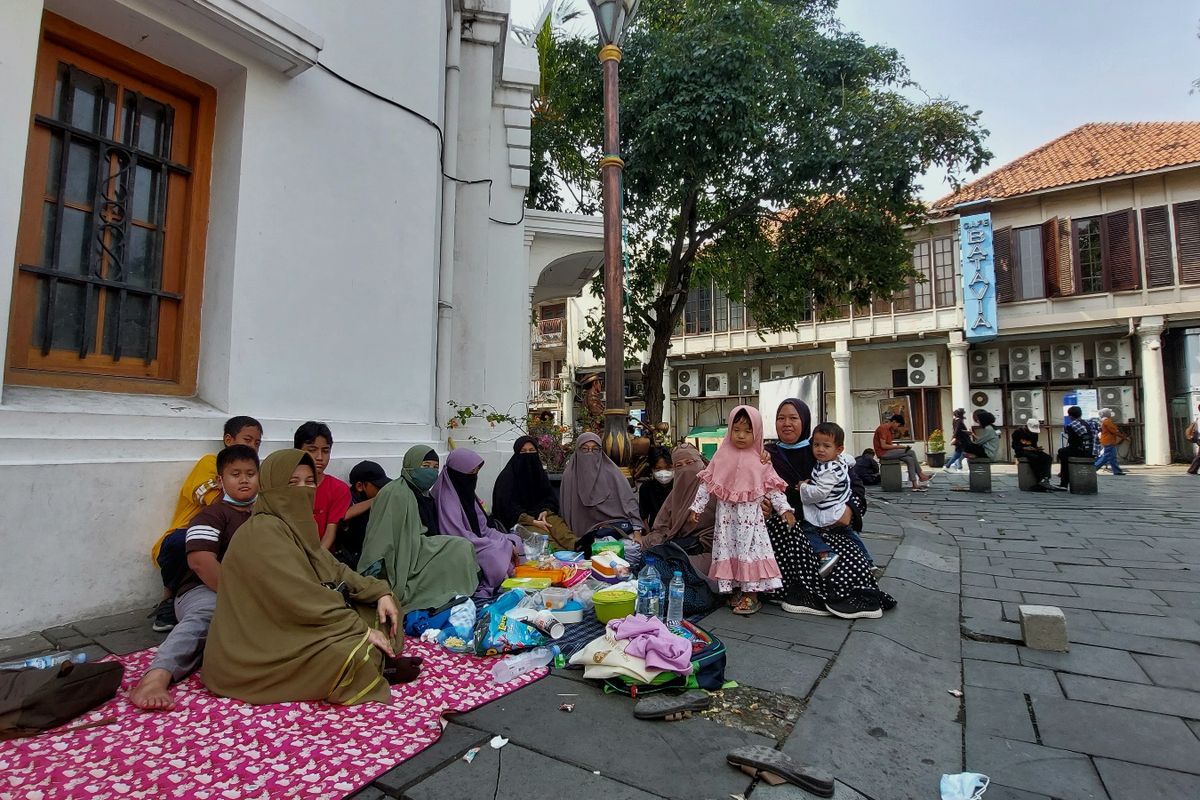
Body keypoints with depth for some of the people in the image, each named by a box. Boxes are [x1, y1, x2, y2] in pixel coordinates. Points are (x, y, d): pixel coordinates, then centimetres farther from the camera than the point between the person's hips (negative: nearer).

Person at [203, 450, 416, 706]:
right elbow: (302, 599, -25)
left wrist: (380, 592, -5)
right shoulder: (263, 532, -20)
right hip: (260, 653, -10)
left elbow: (334, 570, 9)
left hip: (292, 627, 10)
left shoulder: (296, 525, 9)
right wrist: (361, 629, -20)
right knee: (352, 653, -32)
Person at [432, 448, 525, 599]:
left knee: (515, 544, -9)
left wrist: (508, 542, -6)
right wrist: (503, 547, -19)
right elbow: (461, 538, -23)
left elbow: (484, 528, 11)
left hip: (475, 547, 8)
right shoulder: (447, 498, -16)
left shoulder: (466, 494, 11)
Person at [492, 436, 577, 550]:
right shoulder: (507, 476, -1)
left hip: (540, 515, 5)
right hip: (518, 520, -4)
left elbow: (551, 497, 13)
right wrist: (533, 522, -19)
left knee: (558, 523, -32)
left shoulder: (539, 472, 16)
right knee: (541, 533, -38)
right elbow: (508, 506, -10)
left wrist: (545, 512, -11)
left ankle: (575, 544, -59)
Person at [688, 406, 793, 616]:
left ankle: (751, 595, 10)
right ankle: (737, 591, 20)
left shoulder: (760, 461, 0)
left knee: (749, 549, -2)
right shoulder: (722, 456, 2)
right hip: (727, 515, 2)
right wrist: (697, 507, 4)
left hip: (750, 516, -2)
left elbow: (772, 487, 1)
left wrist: (784, 509, -8)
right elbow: (707, 483, 5)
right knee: (728, 550, 6)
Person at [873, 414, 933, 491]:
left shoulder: (889, 429, 16)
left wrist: (896, 446, -3)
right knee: (911, 453, -12)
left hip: (888, 452, 10)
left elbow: (889, 444, 15)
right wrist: (897, 447, -15)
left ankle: (915, 485, -8)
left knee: (910, 459, -6)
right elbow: (883, 446, -20)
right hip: (883, 453, -10)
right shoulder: (883, 428, -15)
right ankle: (921, 477, -2)